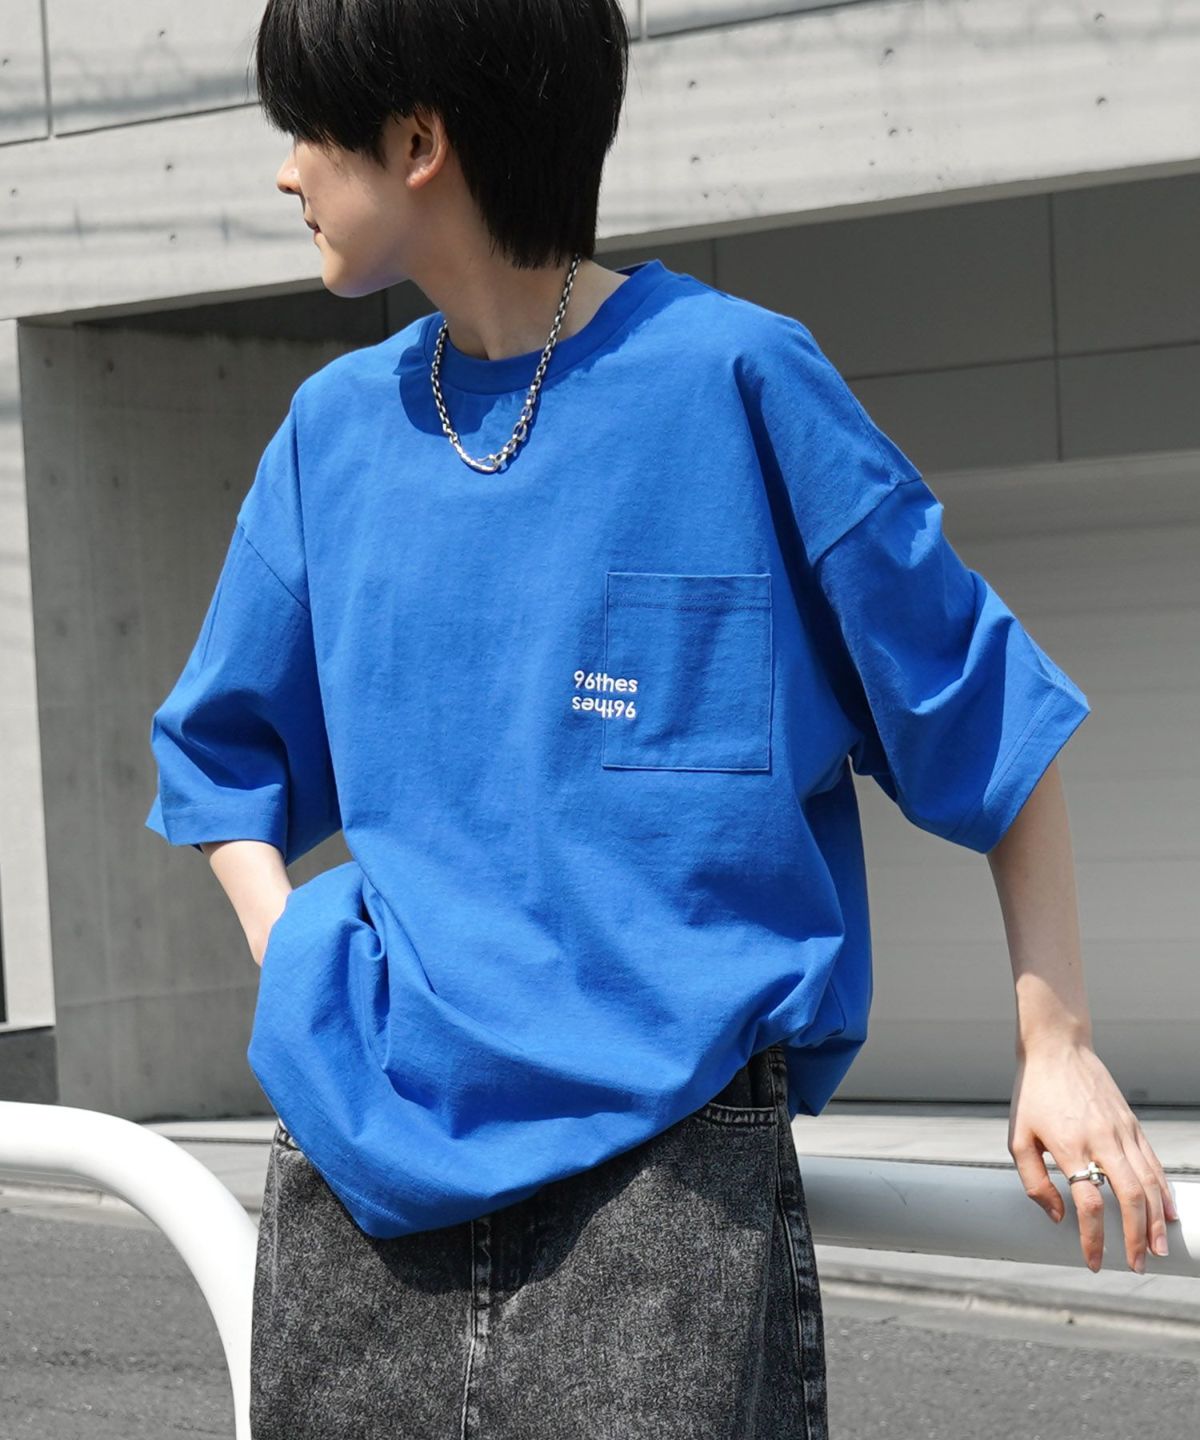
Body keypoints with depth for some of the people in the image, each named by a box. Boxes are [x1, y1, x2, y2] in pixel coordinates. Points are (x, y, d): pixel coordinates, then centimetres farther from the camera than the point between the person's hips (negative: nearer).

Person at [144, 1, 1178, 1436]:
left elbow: (978, 707, 1)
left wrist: (1056, 1046, 0)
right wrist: (295, 959, 5)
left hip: (668, 1154, -4)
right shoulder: (336, 428, 9)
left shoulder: (733, 375, -5)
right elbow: (226, 748, 23)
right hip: (371, 1143, 5)